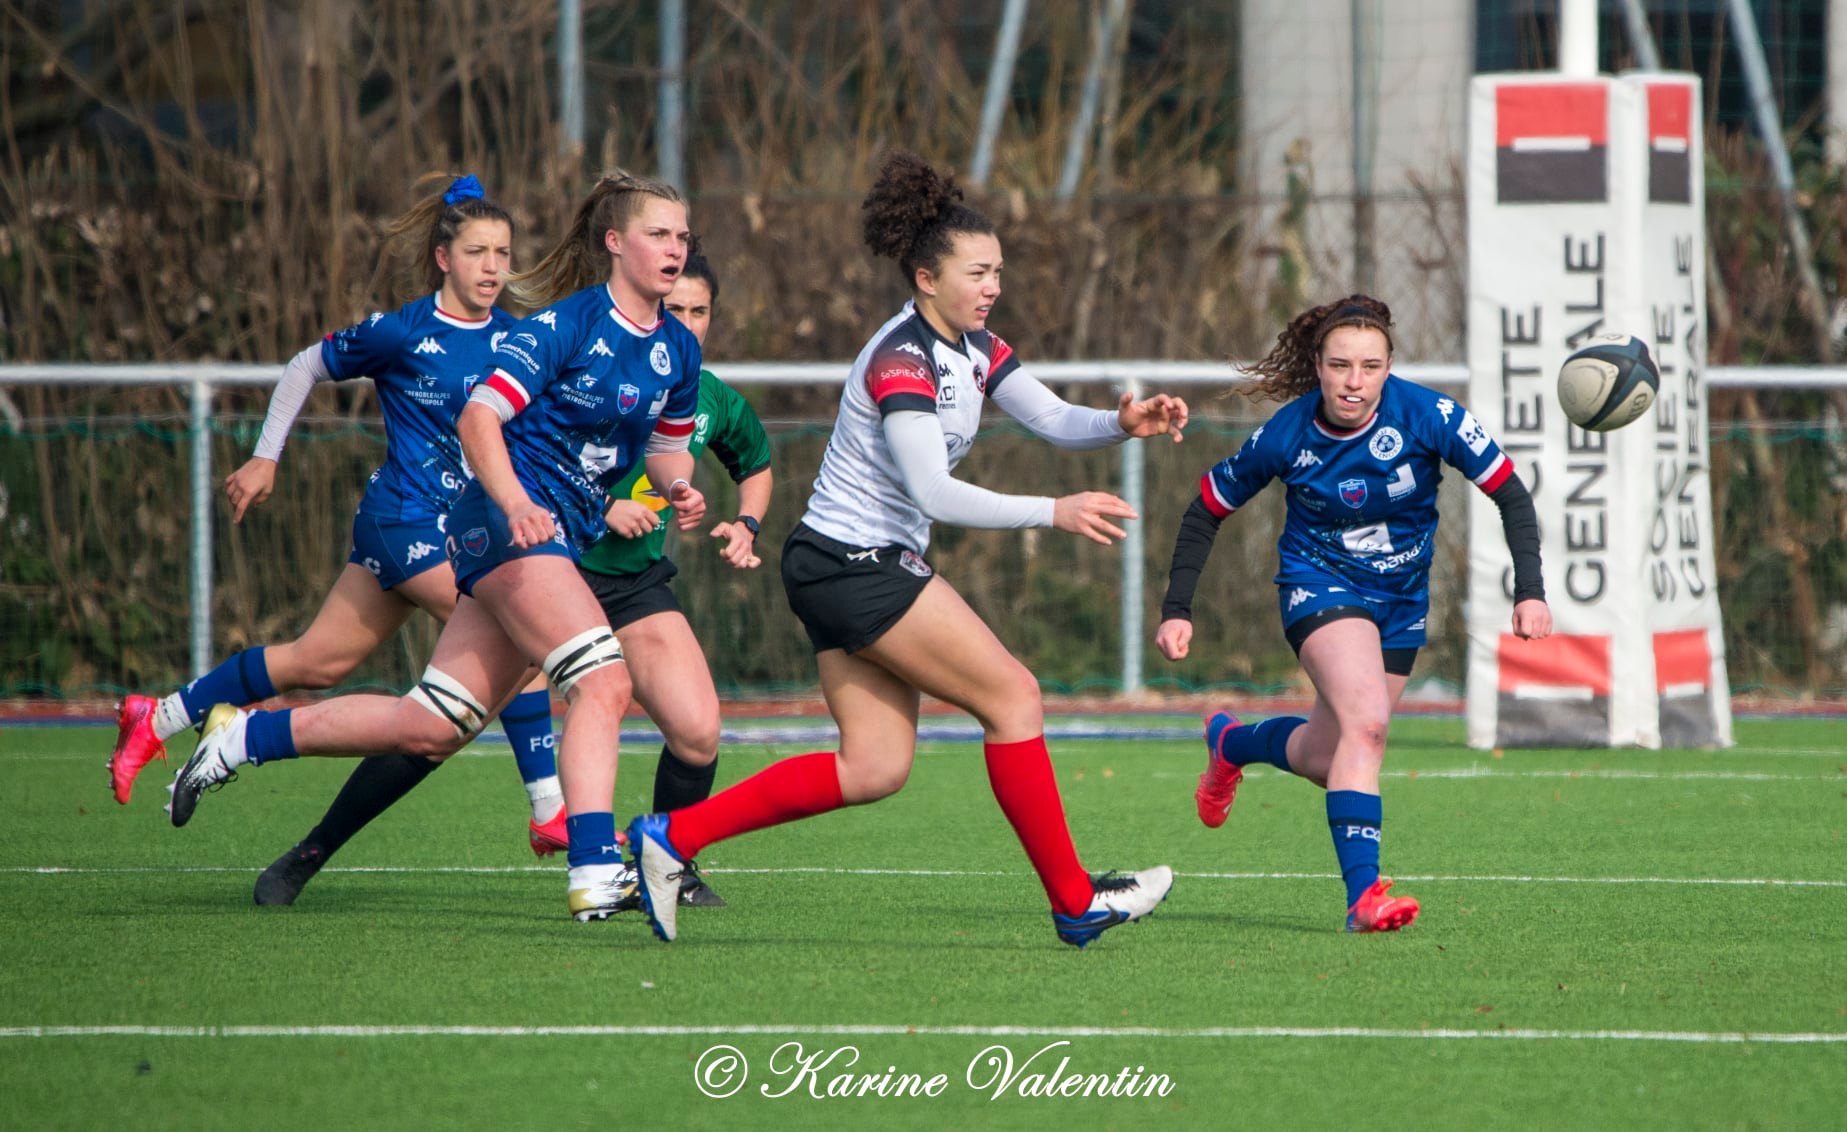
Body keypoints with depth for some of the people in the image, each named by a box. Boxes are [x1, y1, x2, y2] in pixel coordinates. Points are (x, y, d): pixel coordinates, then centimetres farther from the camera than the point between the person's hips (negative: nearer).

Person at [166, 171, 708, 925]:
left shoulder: (676, 349, 12)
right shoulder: (567, 322, -11)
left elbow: (666, 444, 25)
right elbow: (478, 418, -15)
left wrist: (679, 491, 2)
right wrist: (516, 504, -31)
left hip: (562, 538, 8)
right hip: (505, 522, -8)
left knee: (431, 729, 5)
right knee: (602, 681, -25)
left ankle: (241, 737, 19)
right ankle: (595, 872, -31)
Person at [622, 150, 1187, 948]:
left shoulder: (972, 348, 9)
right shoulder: (902, 361, -20)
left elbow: (1054, 419, 7)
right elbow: (932, 492, -28)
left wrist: (1123, 424, -14)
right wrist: (1052, 513, -31)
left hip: (866, 567, 10)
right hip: (854, 561, -10)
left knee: (874, 769, 4)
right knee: (1012, 694, -9)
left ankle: (671, 836, 5)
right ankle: (1075, 901, -4)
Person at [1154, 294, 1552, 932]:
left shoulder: (1425, 415, -20)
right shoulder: (1286, 436, -19)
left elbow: (1509, 493, -12)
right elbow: (1207, 511, -4)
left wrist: (1530, 591, -22)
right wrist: (1177, 610, -8)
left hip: (1401, 599, 3)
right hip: (1320, 585, -3)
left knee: (1324, 759, 12)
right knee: (1367, 719, -29)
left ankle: (1231, 743, 45)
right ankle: (1363, 893, -29)